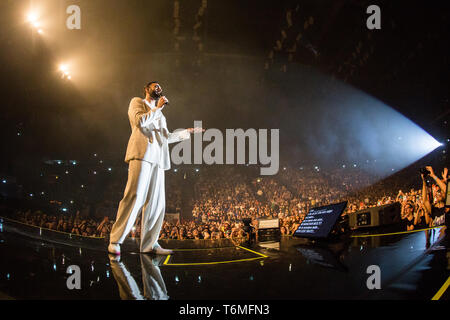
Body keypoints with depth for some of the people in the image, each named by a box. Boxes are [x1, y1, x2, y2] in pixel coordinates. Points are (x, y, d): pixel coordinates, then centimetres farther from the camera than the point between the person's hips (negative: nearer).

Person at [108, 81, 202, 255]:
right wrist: (158, 108, 1)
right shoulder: (137, 102, 13)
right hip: (142, 154, -8)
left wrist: (187, 132, 34)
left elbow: (166, 137, 31)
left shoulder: (159, 114, 34)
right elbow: (140, 121, -7)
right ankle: (115, 241, -15)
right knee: (134, 197, -17)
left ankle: (149, 244, 4)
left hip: (158, 158, 8)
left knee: (156, 203, 1)